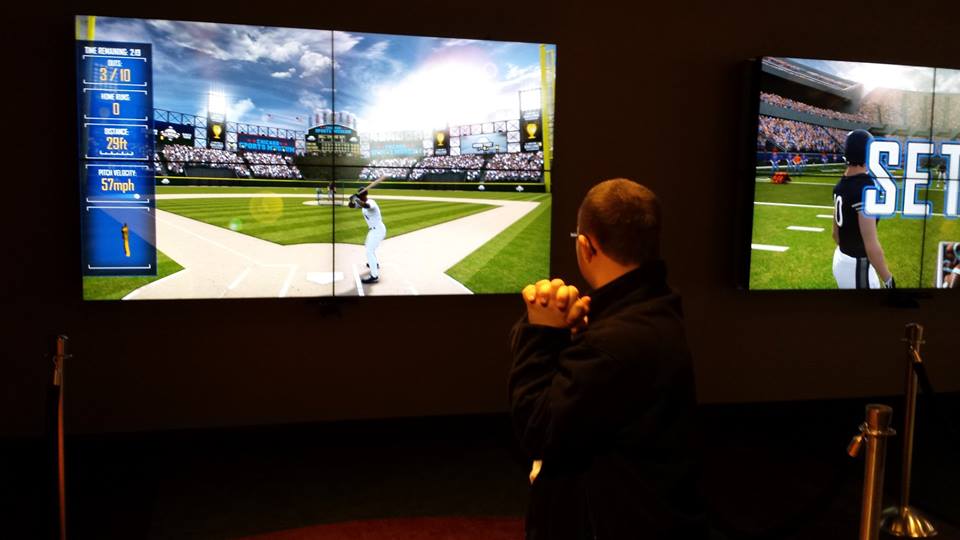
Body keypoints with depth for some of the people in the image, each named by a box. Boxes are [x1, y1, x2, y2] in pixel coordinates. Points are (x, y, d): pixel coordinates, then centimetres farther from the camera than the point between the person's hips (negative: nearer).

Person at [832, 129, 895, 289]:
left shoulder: (841, 185, 4)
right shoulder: (865, 188, -22)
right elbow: (871, 245, -24)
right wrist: (888, 280, -17)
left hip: (840, 259, 9)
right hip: (857, 265, -9)